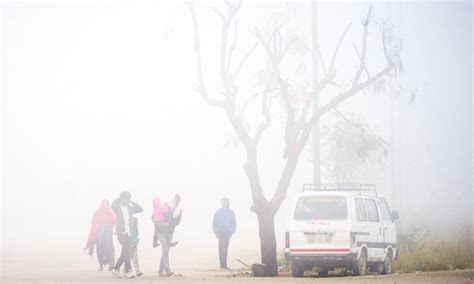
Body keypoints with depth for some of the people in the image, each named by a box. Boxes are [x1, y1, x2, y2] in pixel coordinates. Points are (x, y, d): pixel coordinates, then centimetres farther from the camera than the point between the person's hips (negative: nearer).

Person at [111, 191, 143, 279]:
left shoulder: (129, 208, 14)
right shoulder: (117, 207, -2)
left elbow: (140, 209, 12)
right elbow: (113, 206, -23)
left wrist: (132, 202, 7)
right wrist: (119, 199, -7)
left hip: (128, 233, 6)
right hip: (121, 232, -6)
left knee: (125, 252, 10)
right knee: (126, 250, -17)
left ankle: (116, 269, 24)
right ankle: (128, 271, -20)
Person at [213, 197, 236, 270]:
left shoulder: (231, 212, 9)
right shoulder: (218, 212, -1)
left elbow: (233, 223, 14)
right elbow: (214, 223, 1)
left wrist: (232, 231, 1)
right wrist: (216, 232, -8)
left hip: (228, 233, 4)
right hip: (221, 233, -4)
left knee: (225, 249, 8)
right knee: (222, 249, -11)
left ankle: (224, 264, 11)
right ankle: (222, 264, -15)